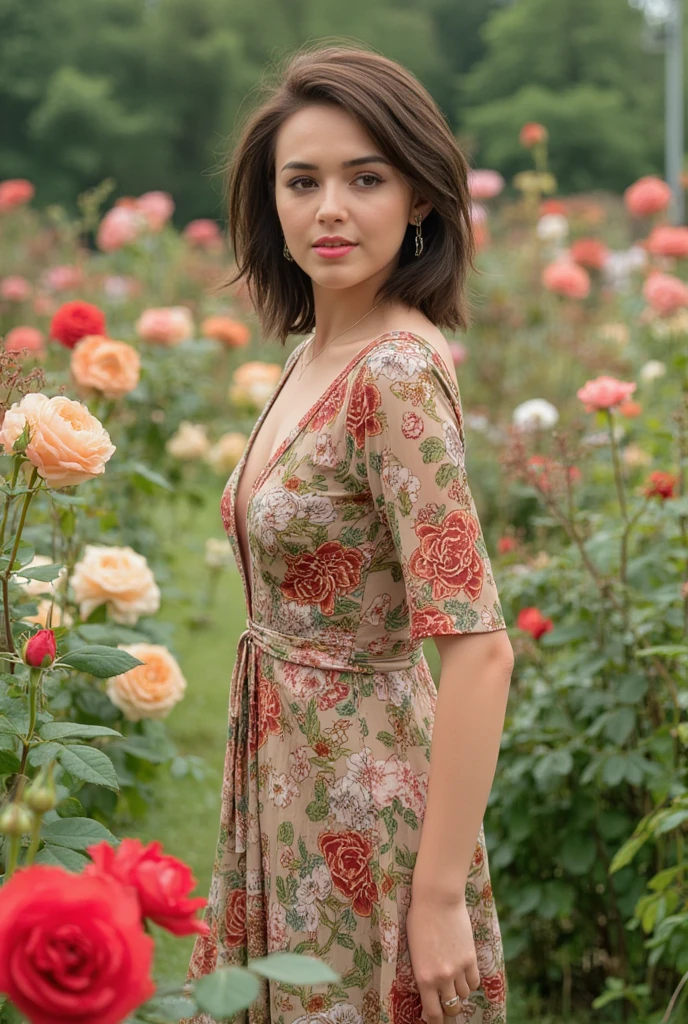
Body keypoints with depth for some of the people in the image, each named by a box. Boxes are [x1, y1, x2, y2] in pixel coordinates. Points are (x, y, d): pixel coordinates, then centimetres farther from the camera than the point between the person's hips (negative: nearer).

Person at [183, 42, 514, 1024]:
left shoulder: (397, 373, -21)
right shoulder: (316, 354, 5)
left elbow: (479, 649, -25)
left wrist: (441, 896, -23)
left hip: (363, 803, -8)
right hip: (288, 781, 8)